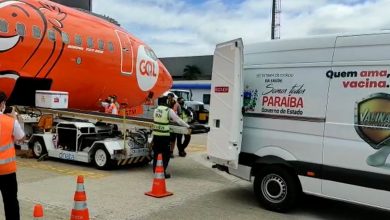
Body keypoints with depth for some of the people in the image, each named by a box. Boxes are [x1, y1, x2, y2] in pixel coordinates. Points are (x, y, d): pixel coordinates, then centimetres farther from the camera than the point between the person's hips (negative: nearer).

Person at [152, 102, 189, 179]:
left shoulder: (156, 109, 8)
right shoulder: (169, 111, -7)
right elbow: (178, 120, -5)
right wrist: (188, 126, 3)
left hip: (155, 134, 5)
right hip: (164, 136, -5)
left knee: (156, 153, 17)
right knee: (166, 154, 5)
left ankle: (155, 170, 26)